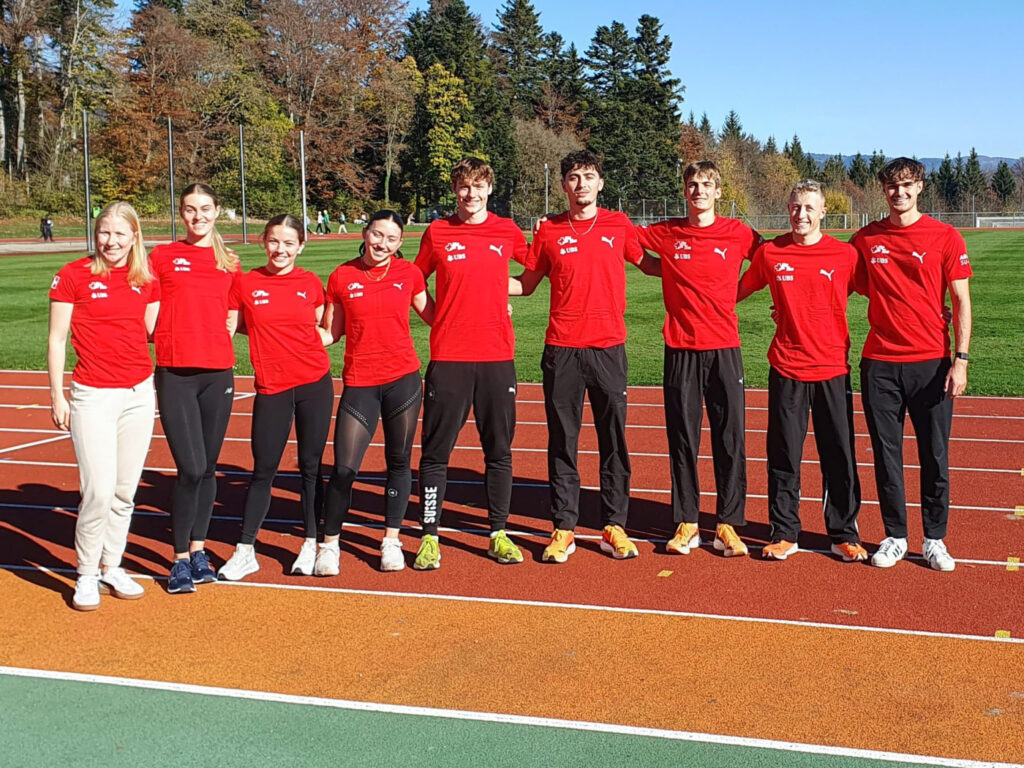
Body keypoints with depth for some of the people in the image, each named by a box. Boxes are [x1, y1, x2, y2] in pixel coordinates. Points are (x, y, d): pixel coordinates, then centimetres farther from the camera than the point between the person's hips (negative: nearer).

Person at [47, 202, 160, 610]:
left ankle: (111, 567, 24)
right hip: (93, 395, -4)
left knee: (125, 491, 10)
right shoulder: (73, 275, -3)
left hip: (139, 393, 4)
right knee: (99, 491, -10)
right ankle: (86, 575, 8)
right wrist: (57, 396, -4)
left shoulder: (148, 281, 6)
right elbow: (57, 339, -1)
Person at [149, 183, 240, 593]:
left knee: (208, 467, 9)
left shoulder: (229, 263, 12)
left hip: (218, 373, 3)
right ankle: (180, 560, 4)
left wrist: (228, 330, 5)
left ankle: (198, 550, 22)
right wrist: (172, 338, -7)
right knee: (191, 468, -10)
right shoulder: (163, 256, 5)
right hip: (175, 373, -3)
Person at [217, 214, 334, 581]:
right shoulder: (245, 283, 0)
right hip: (272, 388, -1)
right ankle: (245, 551, 11)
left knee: (311, 466, 7)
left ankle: (311, 544, 20)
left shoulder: (311, 283, 4)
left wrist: (324, 336, 1)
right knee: (263, 469, 1)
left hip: (315, 384, 1)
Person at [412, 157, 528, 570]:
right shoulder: (437, 232, 4)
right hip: (448, 358, -1)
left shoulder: (507, 231, 6)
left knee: (499, 450, 7)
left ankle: (498, 533, 18)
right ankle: (430, 537, 8)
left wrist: (494, 290, 8)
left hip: (498, 356, 1)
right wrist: (438, 318, 5)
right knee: (435, 451, 0)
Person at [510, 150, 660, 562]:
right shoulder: (549, 231, 5)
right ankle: (563, 529, 12)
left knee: (614, 440, 5)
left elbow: (648, 264, 20)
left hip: (609, 346, 0)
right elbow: (527, 283, 13)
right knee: (562, 442, 4)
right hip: (561, 349, 0)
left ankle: (614, 526, 15)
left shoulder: (618, 225, 5)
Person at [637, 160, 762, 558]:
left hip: (724, 349, -1)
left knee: (730, 440, 0)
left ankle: (729, 524, 10)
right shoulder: (665, 234, 4)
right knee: (682, 439, 5)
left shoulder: (737, 233, 2)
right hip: (680, 350, 1)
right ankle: (686, 523, 15)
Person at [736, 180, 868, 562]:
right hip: (786, 370, 0)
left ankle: (845, 534, 18)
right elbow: (739, 291, 14)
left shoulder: (846, 254, -1)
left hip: (833, 370, 0)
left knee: (840, 456, 5)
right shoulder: (769, 253, 1)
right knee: (783, 456, 6)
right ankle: (784, 533, 18)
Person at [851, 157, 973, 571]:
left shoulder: (945, 237, 0)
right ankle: (894, 537, 19)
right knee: (886, 454, 7)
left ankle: (935, 540, 17)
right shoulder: (866, 239, 6)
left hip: (931, 363, -2)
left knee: (935, 456, 4)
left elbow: (961, 303, 0)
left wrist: (960, 360, -7)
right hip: (880, 364, 2)